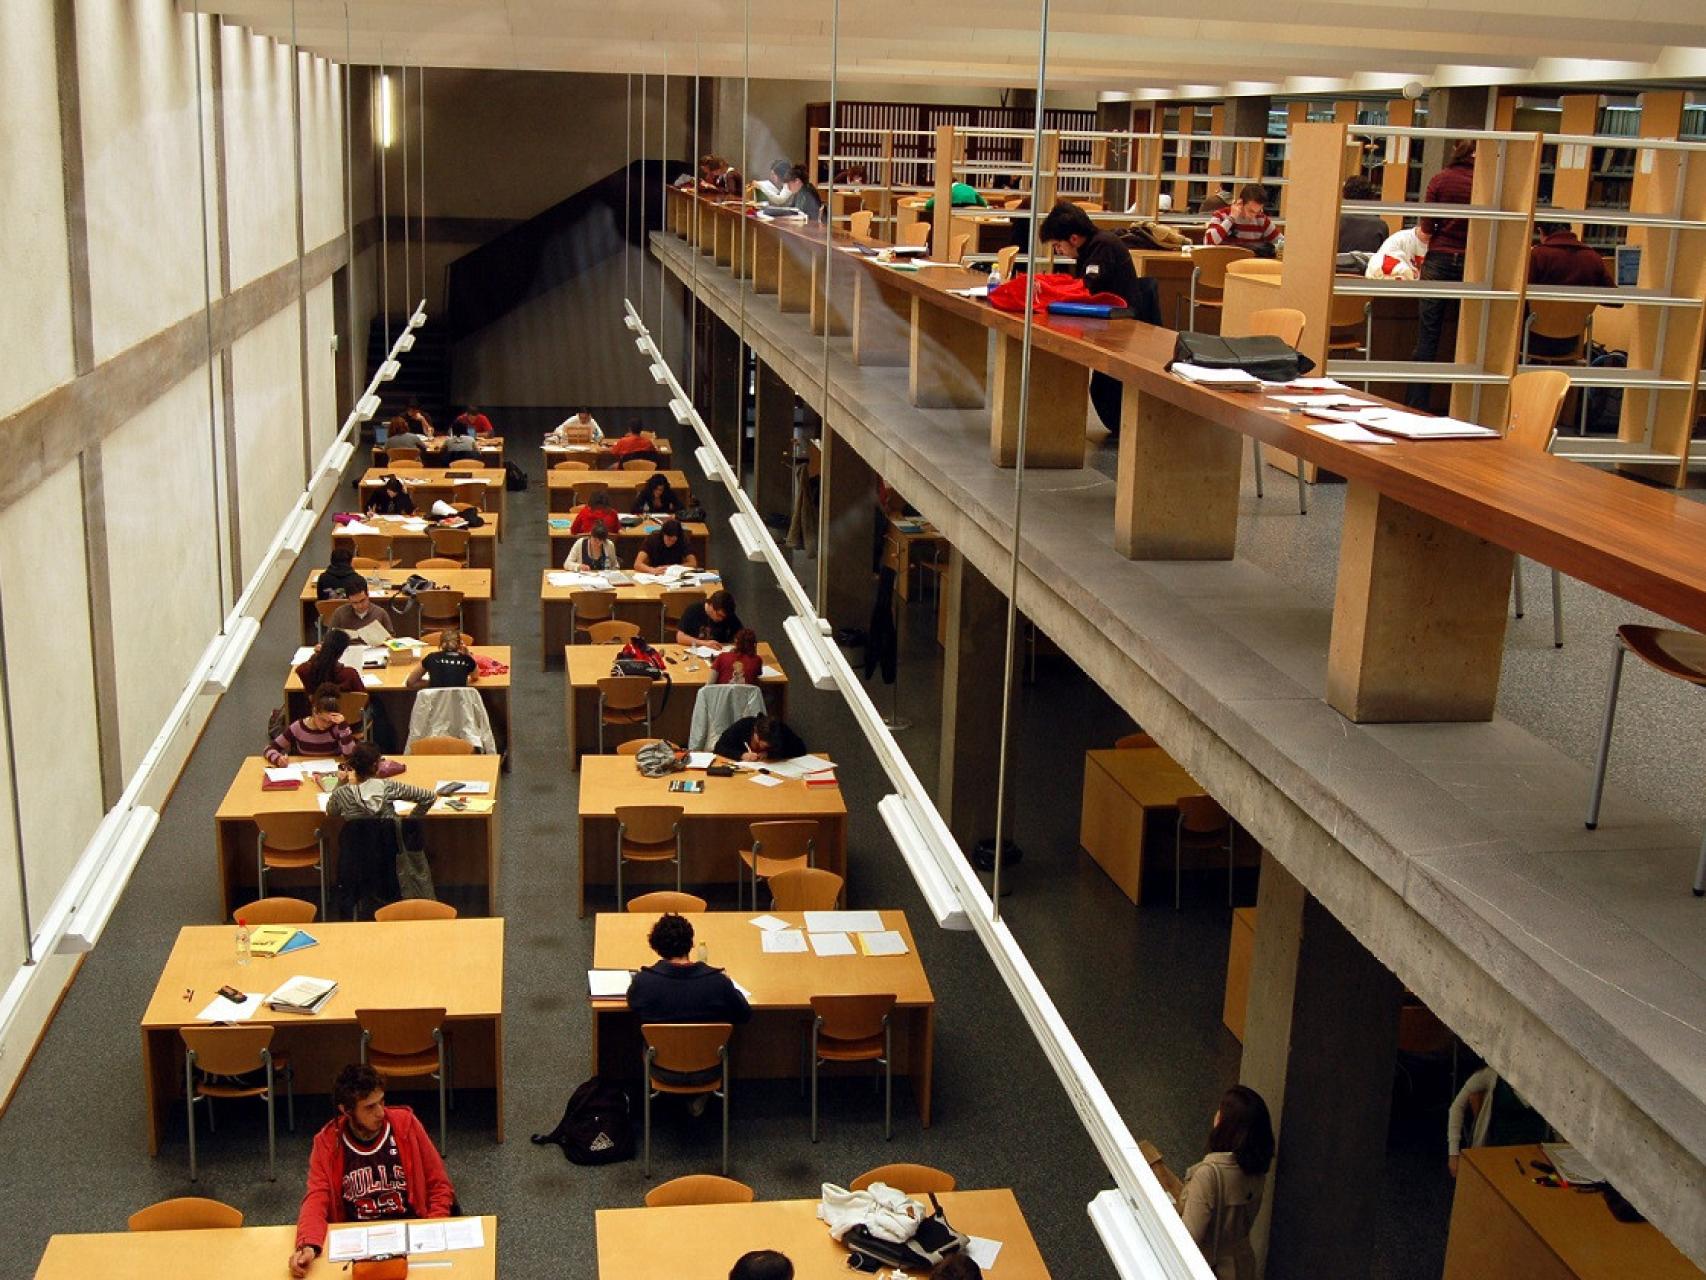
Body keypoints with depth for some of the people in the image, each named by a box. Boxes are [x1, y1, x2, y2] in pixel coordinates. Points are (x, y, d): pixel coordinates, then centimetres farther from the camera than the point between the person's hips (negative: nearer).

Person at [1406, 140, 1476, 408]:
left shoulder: (1440, 180, -2)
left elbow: (1426, 230, -4)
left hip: (1439, 259, -1)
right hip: (1472, 263, 1)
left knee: (1427, 338, 2)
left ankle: (1416, 404, 1)